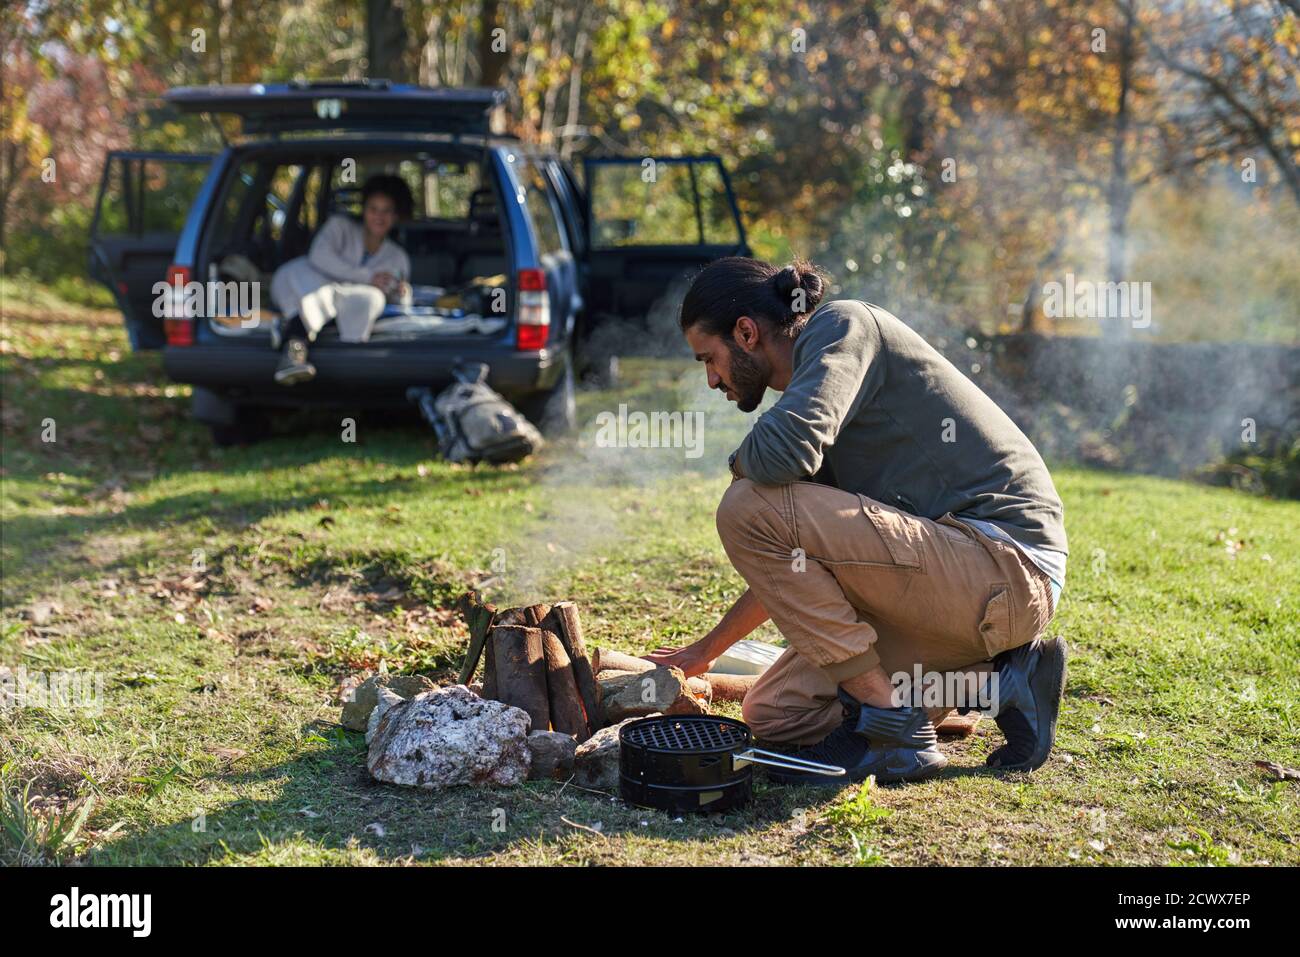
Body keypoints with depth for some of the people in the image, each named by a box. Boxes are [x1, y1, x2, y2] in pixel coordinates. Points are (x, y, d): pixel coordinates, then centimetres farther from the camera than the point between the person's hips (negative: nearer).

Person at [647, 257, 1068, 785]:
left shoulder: (842, 325, -7)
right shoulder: (810, 382, 20)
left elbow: (784, 451, -28)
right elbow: (794, 564, 27)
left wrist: (741, 463, -3)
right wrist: (705, 650, 31)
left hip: (1008, 569, -10)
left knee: (750, 509, -18)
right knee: (774, 714, 11)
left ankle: (891, 731, -10)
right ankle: (996, 681, 10)